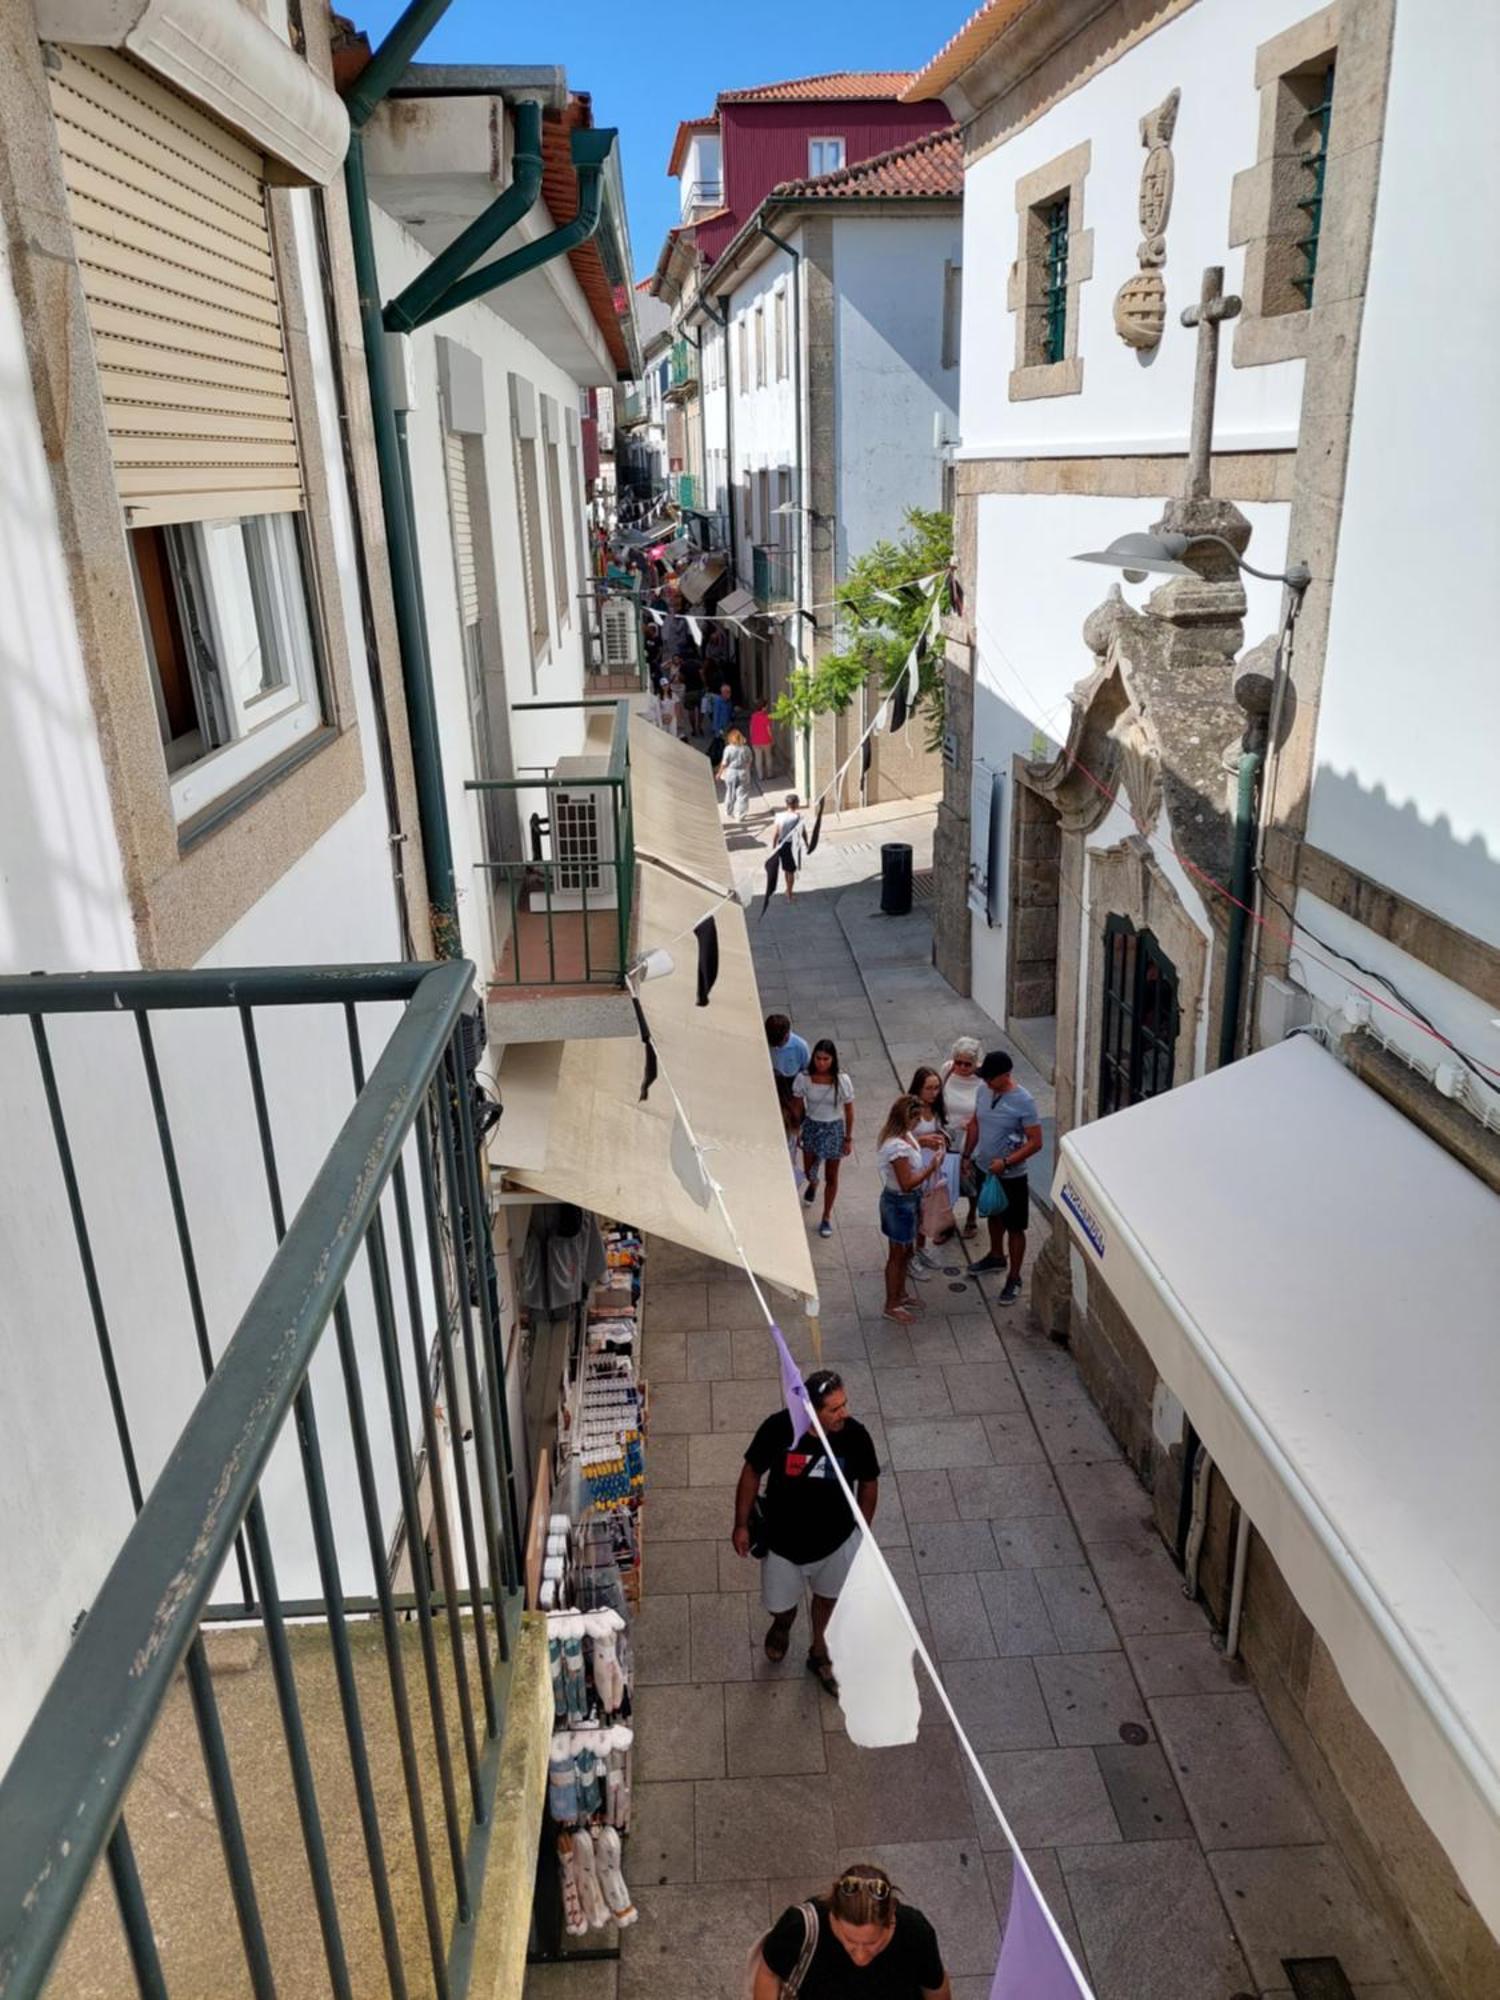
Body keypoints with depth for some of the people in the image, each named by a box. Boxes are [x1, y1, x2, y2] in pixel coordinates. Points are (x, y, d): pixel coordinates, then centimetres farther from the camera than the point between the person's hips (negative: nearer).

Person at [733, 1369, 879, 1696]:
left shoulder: (855, 1435, -26)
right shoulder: (777, 1428, -29)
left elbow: (869, 1484, -6)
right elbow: (752, 1473, -11)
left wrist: (861, 1530, 3)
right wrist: (741, 1524, -3)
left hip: (836, 1542, 1)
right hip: (782, 1542, -1)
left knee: (828, 1598, 26)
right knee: (780, 1603, 23)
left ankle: (820, 1655, 56)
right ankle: (782, 1625, 60)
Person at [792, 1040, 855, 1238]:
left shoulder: (842, 1080, -21)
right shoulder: (804, 1078, -18)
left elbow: (849, 1111, -10)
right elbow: (796, 1106, -4)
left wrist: (849, 1138, -5)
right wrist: (796, 1130, 2)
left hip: (834, 1128, -2)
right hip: (811, 1126, 2)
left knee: (831, 1177, 10)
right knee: (809, 1171, 20)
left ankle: (827, 1218, 30)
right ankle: (813, 1183, 60)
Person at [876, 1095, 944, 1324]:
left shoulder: (903, 1135, -2)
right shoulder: (897, 1147, -32)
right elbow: (907, 1184, -29)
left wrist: (928, 1152, 2)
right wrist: (932, 1167, -25)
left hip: (908, 1201, 9)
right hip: (899, 1203, -9)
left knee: (906, 1250, 25)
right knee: (897, 1255, 7)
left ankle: (901, 1293, 43)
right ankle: (891, 1306, 23)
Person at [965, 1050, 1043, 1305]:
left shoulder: (1023, 1101, -24)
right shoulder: (983, 1089, -5)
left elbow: (1036, 1142, -22)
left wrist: (1006, 1162, -26)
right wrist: (968, 1155, 10)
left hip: (1011, 1176, -6)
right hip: (984, 1169, 7)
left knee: (1014, 1228, 7)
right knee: (993, 1215, 27)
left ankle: (1014, 1279, 21)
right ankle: (997, 1256, 49)